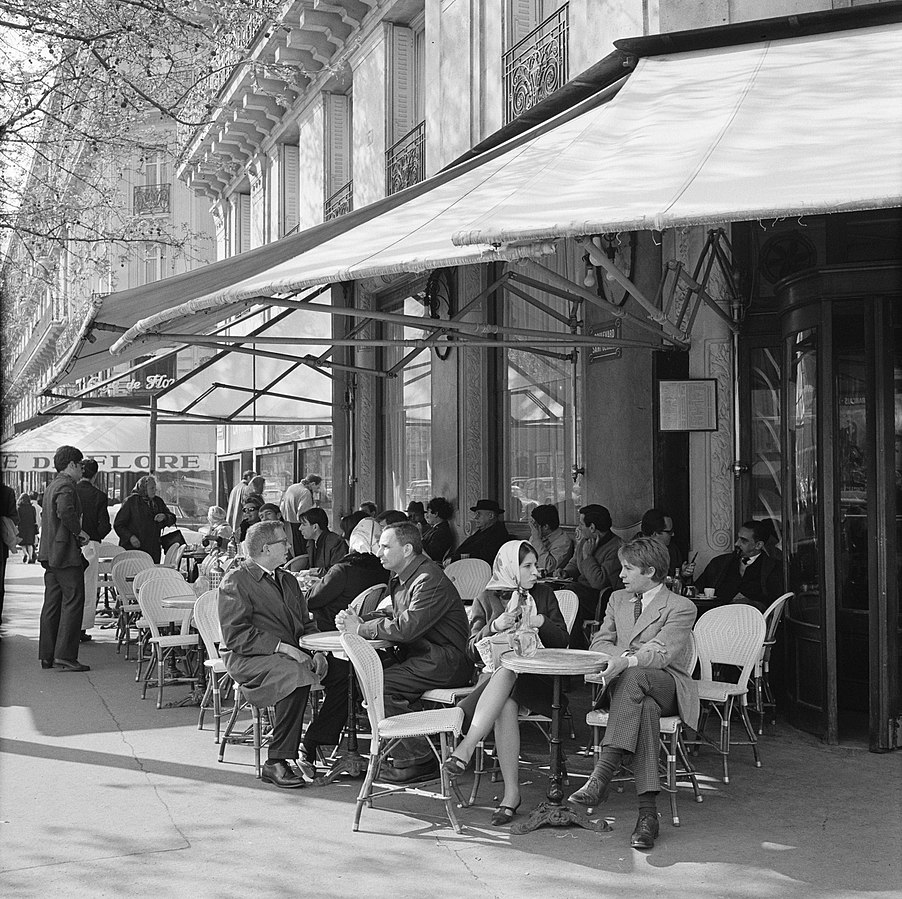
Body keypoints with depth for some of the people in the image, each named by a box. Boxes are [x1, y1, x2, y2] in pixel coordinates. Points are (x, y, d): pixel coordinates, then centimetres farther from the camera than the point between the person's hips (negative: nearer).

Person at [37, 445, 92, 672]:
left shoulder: (51, 486, 18)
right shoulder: (66, 486, -12)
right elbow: (65, 512, -29)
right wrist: (79, 531, -15)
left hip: (50, 552, 10)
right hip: (65, 553, -10)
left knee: (52, 604, 11)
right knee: (73, 602, -8)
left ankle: (47, 655, 13)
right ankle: (65, 656, -10)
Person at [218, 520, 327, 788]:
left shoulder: (288, 580, 23)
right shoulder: (236, 580, -4)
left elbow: (307, 623, 23)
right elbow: (235, 635, -14)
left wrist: (317, 651, 0)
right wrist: (283, 647, -21)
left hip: (294, 655, 7)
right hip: (247, 658, -7)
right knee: (295, 674, -36)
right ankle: (276, 763, -27)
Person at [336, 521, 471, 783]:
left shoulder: (431, 581, -18)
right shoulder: (400, 578, 14)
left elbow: (406, 627, -26)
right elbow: (393, 613, 21)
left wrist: (360, 629, -16)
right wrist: (358, 619, 1)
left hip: (445, 661, -10)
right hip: (418, 654, 10)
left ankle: (419, 761, -12)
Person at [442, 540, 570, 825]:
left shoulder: (544, 594, 16)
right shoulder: (486, 601, 12)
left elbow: (562, 640, 10)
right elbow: (473, 651, 6)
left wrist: (541, 622, -8)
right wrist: (494, 627, -11)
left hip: (536, 677, 0)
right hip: (495, 671, 0)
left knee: (506, 675, -36)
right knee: (507, 704, -36)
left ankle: (466, 748, -45)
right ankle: (511, 792, -39)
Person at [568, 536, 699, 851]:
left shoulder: (681, 607, -1)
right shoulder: (618, 600, 20)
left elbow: (662, 655, -16)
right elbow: (599, 643, 11)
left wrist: (626, 662, -35)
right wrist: (627, 653, -12)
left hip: (667, 686, -3)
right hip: (626, 687, 3)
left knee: (634, 676, -40)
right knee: (645, 708, -36)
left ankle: (603, 772, -49)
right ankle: (648, 811, -48)